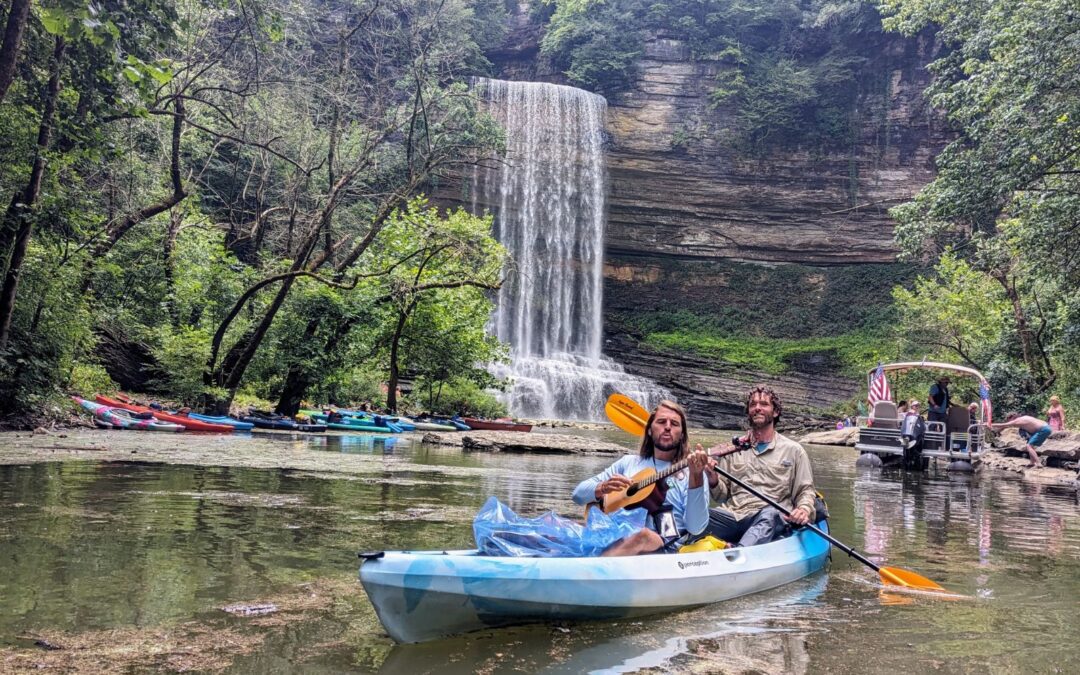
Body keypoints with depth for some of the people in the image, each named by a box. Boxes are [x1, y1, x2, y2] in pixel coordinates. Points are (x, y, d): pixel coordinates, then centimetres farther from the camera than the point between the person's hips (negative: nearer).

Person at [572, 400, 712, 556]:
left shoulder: (690, 472, 10)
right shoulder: (629, 462, 21)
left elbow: (695, 528, -6)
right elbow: (579, 493, 19)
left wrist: (696, 476, -18)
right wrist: (601, 489, -5)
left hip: (666, 550, -3)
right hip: (616, 541, 3)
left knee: (643, 536, -39)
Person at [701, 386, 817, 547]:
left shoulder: (793, 450, 16)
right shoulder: (733, 449, 23)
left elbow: (805, 490, 15)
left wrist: (804, 509, -8)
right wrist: (713, 483, -2)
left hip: (772, 521, -3)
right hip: (733, 515, 3)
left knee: (770, 514, -41)